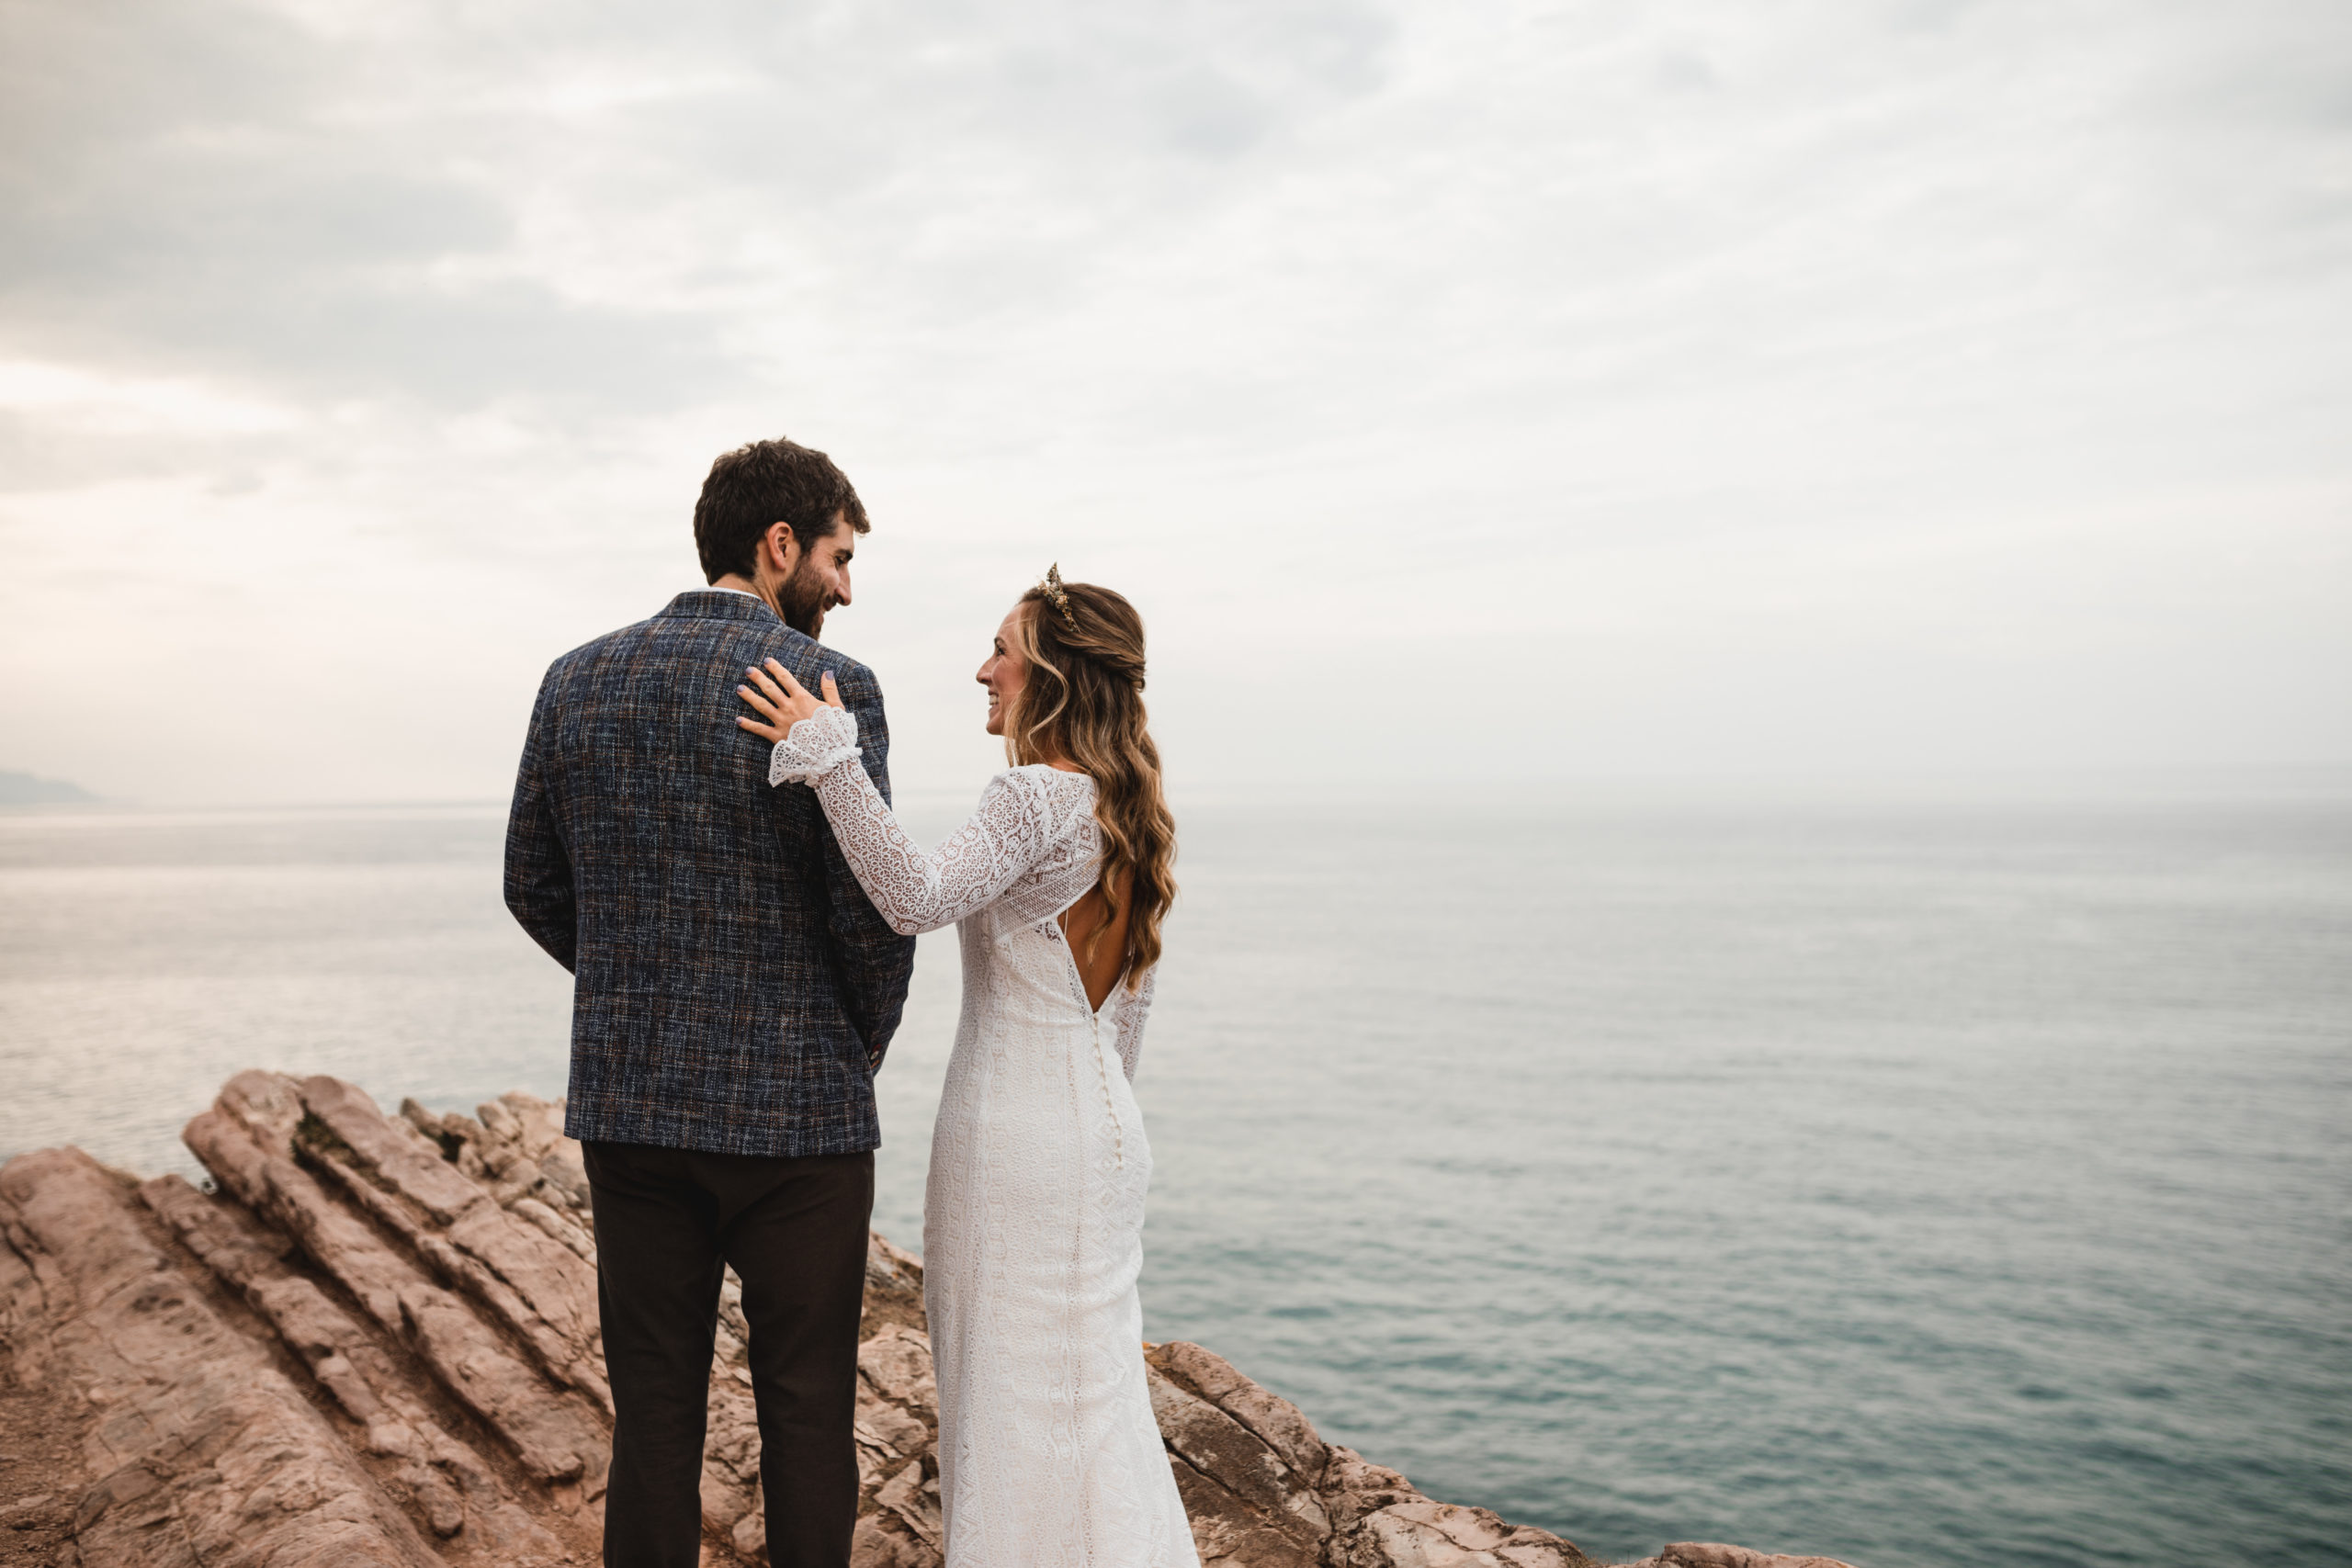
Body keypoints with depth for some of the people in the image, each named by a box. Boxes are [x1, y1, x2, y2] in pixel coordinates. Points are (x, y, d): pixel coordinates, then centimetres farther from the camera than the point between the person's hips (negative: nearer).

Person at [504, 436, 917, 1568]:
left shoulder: (577, 680, 4)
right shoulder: (830, 686, -12)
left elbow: (535, 889, 9)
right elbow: (873, 910, -14)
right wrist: (863, 1048, 5)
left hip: (626, 1104, 5)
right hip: (794, 1108, -5)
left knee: (652, 1412, 15)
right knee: (806, 1415, 10)